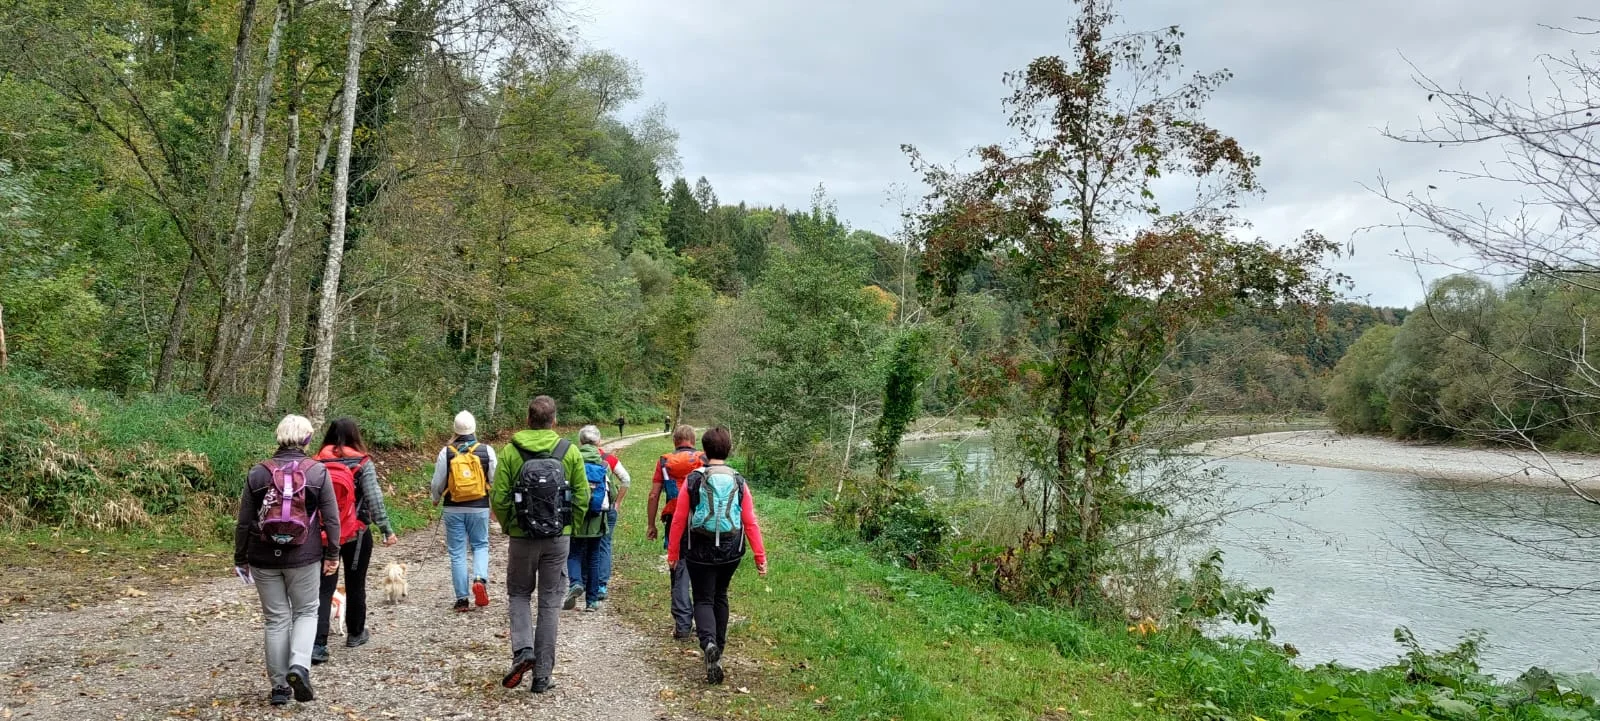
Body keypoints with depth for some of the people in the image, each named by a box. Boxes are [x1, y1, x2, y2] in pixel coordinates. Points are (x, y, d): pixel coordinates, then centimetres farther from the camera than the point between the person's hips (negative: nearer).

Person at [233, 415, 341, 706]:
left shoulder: (258, 472, 0)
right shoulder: (318, 472, -4)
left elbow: (243, 522, 3)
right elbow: (331, 518, -5)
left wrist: (240, 559, 12)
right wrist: (332, 554, 3)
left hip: (265, 559, 2)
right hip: (304, 559, -2)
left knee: (276, 619, 11)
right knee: (306, 612, 14)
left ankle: (279, 685, 14)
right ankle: (299, 666, -10)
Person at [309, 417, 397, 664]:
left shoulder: (316, 463, 0)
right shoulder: (362, 463, -7)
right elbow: (375, 500, -11)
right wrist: (386, 530, -5)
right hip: (356, 534, -1)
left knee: (324, 588, 2)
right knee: (355, 585, 15)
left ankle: (317, 644, -10)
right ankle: (355, 634, 30)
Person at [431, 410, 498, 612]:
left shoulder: (446, 452, -5)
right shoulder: (486, 450, -5)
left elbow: (438, 483, 1)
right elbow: (495, 481, 0)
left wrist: (435, 500, 22)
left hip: (454, 509, 0)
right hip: (479, 508, 0)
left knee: (457, 552, 6)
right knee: (480, 545, 16)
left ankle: (462, 599, 8)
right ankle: (480, 579, -11)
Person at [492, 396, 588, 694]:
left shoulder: (510, 451, -5)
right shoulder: (570, 451, -2)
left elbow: (499, 498, -6)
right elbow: (582, 496, -1)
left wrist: (509, 528, 10)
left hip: (522, 537, -1)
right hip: (558, 539, 1)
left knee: (519, 594, 20)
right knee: (550, 602, 9)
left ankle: (522, 650, -3)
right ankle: (542, 675, 11)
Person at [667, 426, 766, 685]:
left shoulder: (693, 480, -7)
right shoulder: (738, 482, -2)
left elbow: (679, 520, -5)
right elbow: (751, 522, -3)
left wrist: (672, 552, 5)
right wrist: (760, 556, 1)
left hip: (700, 551, -2)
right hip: (730, 552, 3)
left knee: (703, 600, 5)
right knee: (720, 596, 22)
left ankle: (708, 643, -22)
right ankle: (718, 648, 29)